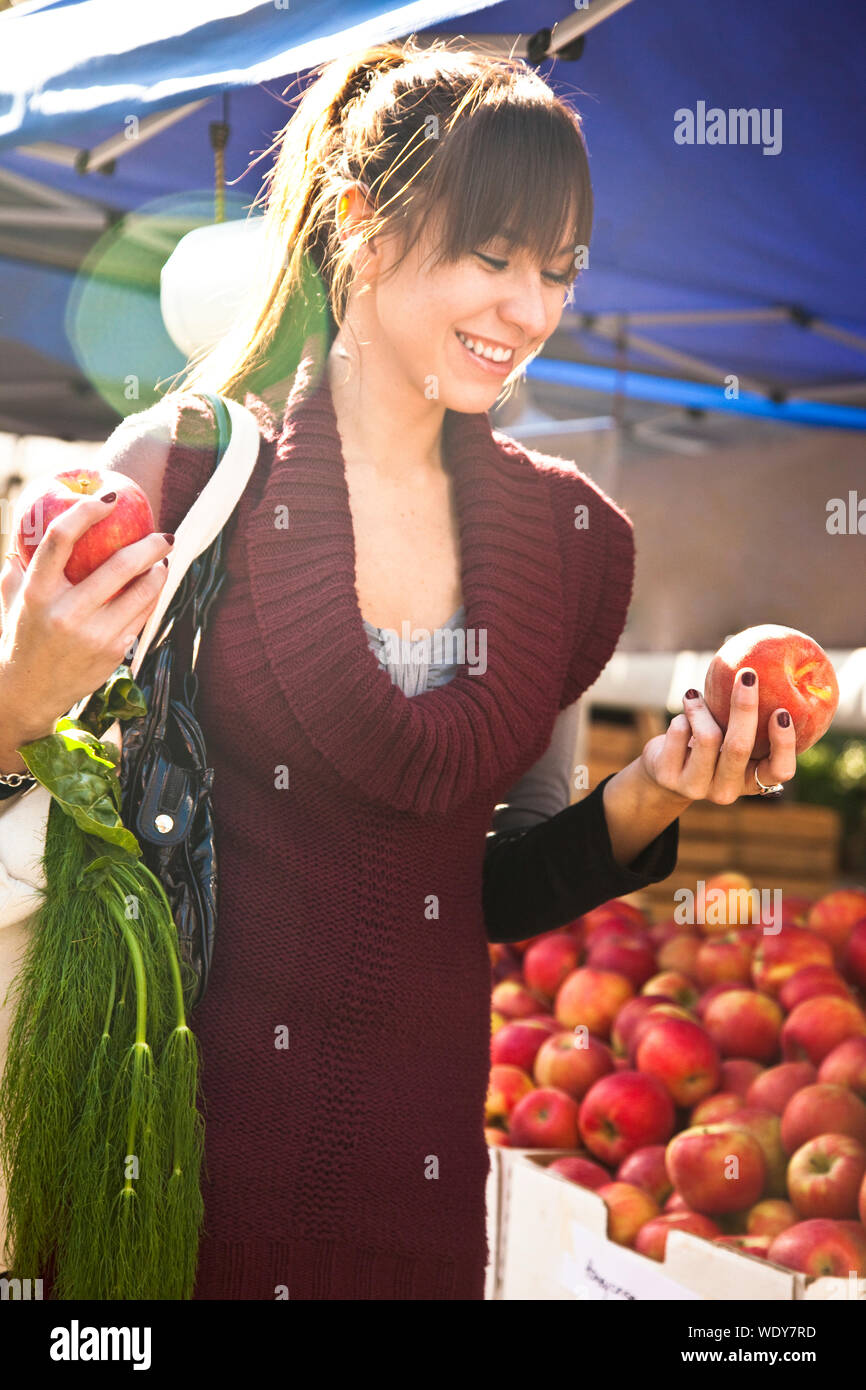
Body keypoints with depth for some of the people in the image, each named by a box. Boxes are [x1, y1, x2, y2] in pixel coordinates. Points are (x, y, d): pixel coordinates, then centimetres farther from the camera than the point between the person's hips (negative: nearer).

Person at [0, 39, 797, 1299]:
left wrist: (645, 800, -6)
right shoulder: (183, 470, -10)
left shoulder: (573, 539, 2)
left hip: (417, 1153, 3)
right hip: (174, 1138, -3)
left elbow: (497, 892, 10)